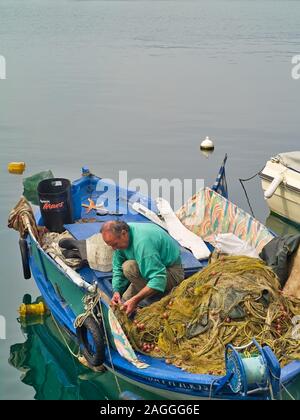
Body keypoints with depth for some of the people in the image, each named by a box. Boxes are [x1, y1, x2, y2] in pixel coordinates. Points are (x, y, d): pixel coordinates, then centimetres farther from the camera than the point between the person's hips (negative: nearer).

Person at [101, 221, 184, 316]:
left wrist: (135, 300, -37)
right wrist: (116, 291, -10)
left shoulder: (142, 242, -34)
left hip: (172, 274, -9)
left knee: (129, 267, -28)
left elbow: (158, 278, -35)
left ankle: (153, 301, -15)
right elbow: (118, 268, 5)